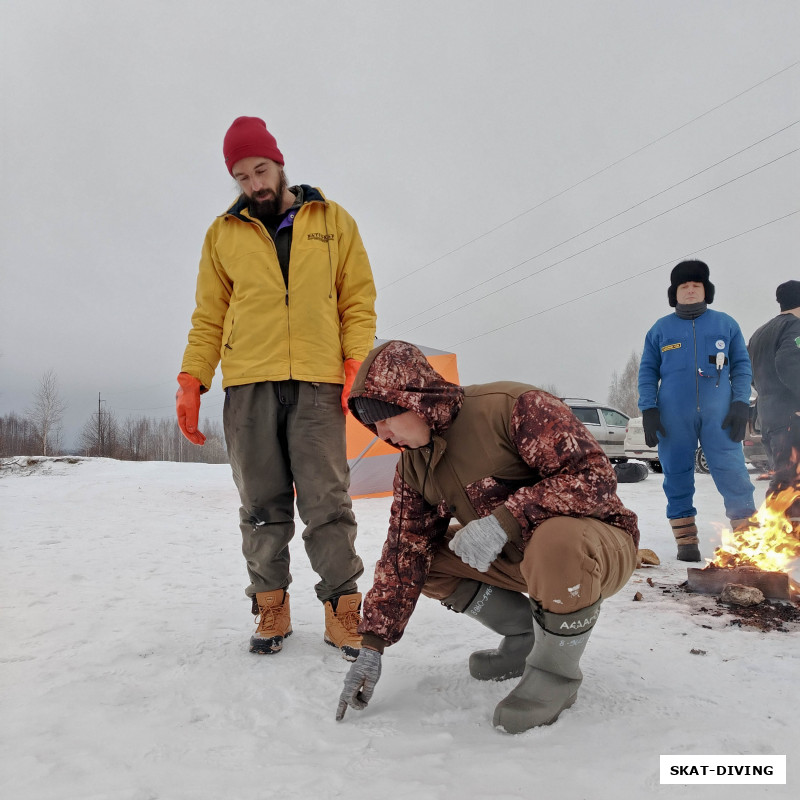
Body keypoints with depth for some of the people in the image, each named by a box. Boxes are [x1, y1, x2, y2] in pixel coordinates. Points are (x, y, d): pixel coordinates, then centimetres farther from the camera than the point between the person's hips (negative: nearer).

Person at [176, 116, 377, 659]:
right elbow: (209, 315, 16)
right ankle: (272, 609, 15)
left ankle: (343, 609, 5)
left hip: (317, 383, -1)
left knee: (327, 502, -4)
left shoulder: (334, 222, 12)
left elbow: (359, 300, 9)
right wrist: (192, 379, 4)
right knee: (263, 506, 4)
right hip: (248, 384, 2)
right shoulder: (223, 233, 16)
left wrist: (358, 363, -5)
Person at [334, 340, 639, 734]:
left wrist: (506, 519, -37)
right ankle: (526, 635, 8)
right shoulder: (414, 466, -2)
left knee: (557, 542, -40)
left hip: (598, 545, -7)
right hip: (517, 558, 7)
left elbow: (593, 477, -29)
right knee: (421, 555, -4)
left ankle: (556, 671, -11)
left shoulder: (511, 406, -25)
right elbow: (404, 553, 1)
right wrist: (372, 645, -3)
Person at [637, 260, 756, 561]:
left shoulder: (726, 324, 12)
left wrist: (741, 403, -3)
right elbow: (647, 372, 9)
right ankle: (686, 540, 10)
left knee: (732, 473, -7)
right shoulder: (660, 328, 12)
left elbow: (741, 366, 10)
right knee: (677, 475, 2)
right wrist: (648, 410, -2)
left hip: (719, 413, 0)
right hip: (673, 416, 1)